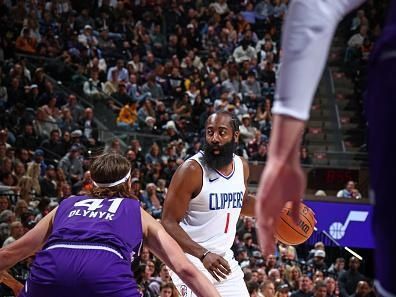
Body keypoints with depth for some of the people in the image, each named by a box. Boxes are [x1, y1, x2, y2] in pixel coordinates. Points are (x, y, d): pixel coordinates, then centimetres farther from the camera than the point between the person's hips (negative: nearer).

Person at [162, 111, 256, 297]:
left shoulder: (241, 166, 4)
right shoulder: (192, 170, -18)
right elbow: (169, 223, -19)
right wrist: (203, 254, -30)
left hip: (224, 260, 7)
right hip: (193, 260, -7)